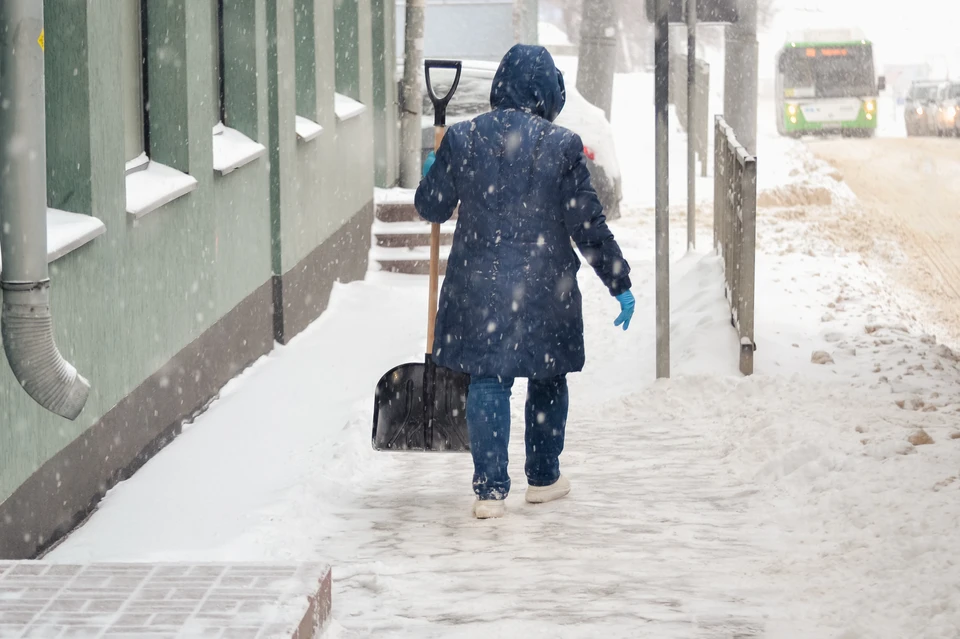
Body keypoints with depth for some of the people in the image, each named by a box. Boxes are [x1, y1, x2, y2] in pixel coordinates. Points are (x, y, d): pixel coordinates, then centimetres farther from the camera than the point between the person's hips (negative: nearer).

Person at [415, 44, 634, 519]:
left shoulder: (461, 140, -3)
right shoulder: (562, 146, -10)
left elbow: (431, 208, 7)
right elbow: (587, 225, -8)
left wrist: (431, 172, 30)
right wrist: (620, 284, 1)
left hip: (479, 286, 1)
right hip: (545, 288, -1)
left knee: (486, 381, 7)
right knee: (547, 380, 17)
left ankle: (490, 490, 0)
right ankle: (543, 478, 28)